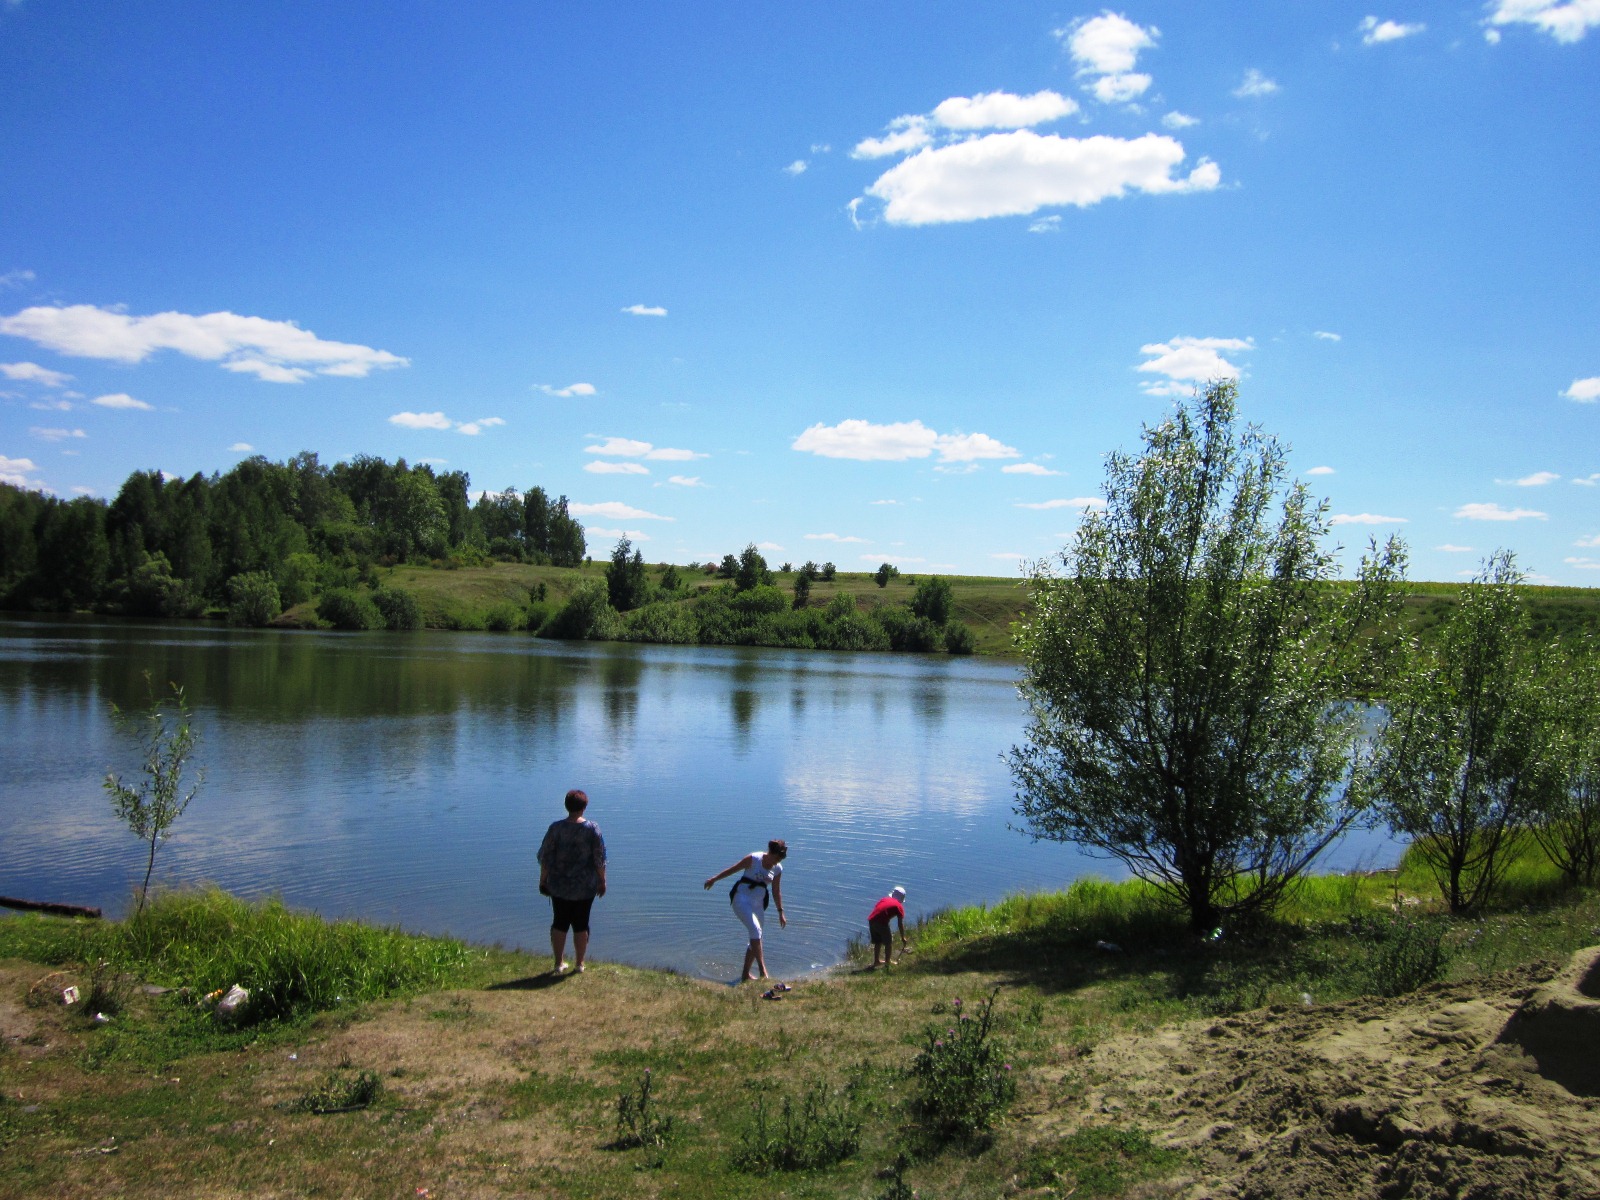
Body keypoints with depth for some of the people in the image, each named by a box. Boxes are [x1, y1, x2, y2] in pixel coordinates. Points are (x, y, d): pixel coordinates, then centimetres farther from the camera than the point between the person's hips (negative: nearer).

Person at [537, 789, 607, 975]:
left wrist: (543, 880, 6)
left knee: (560, 922, 13)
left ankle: (559, 963, 17)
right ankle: (579, 964, 15)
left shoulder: (556, 828, -8)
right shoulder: (592, 829, -9)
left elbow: (545, 858, -5)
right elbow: (600, 859, -8)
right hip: (585, 886, -1)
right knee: (581, 923, 9)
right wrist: (602, 881, 3)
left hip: (559, 885, 1)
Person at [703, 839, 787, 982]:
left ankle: (745, 974, 19)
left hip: (758, 903, 7)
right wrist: (714, 879, 4)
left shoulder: (778, 869, 4)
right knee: (755, 929, -24)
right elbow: (733, 869, -3)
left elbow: (776, 891, 14)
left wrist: (780, 912, 16)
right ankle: (763, 972, -29)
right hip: (741, 898, -7)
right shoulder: (753, 859, -12)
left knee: (755, 938, 6)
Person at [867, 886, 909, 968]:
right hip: (881, 922, -6)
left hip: (871, 920, 6)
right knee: (888, 942, 13)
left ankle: (876, 961, 32)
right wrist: (903, 938, 16)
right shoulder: (899, 906, 8)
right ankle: (887, 962, 17)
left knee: (877, 941, 23)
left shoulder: (884, 899, 25)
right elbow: (900, 924, 8)